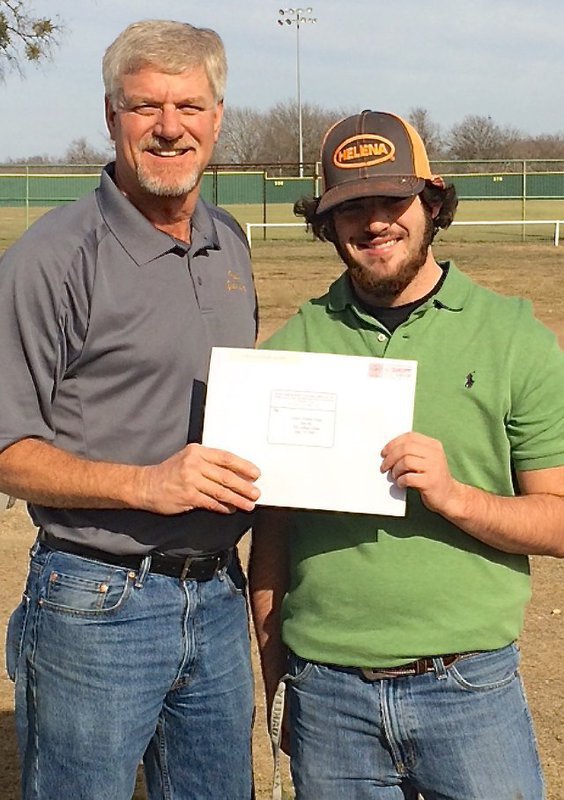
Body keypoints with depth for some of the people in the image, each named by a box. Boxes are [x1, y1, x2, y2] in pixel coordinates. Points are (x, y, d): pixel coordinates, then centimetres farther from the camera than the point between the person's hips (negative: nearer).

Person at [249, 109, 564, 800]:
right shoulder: (293, 345, 2)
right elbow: (271, 526, 6)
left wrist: (454, 496, -18)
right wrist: (271, 673, 6)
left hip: (471, 686, -1)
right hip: (325, 694, 1)